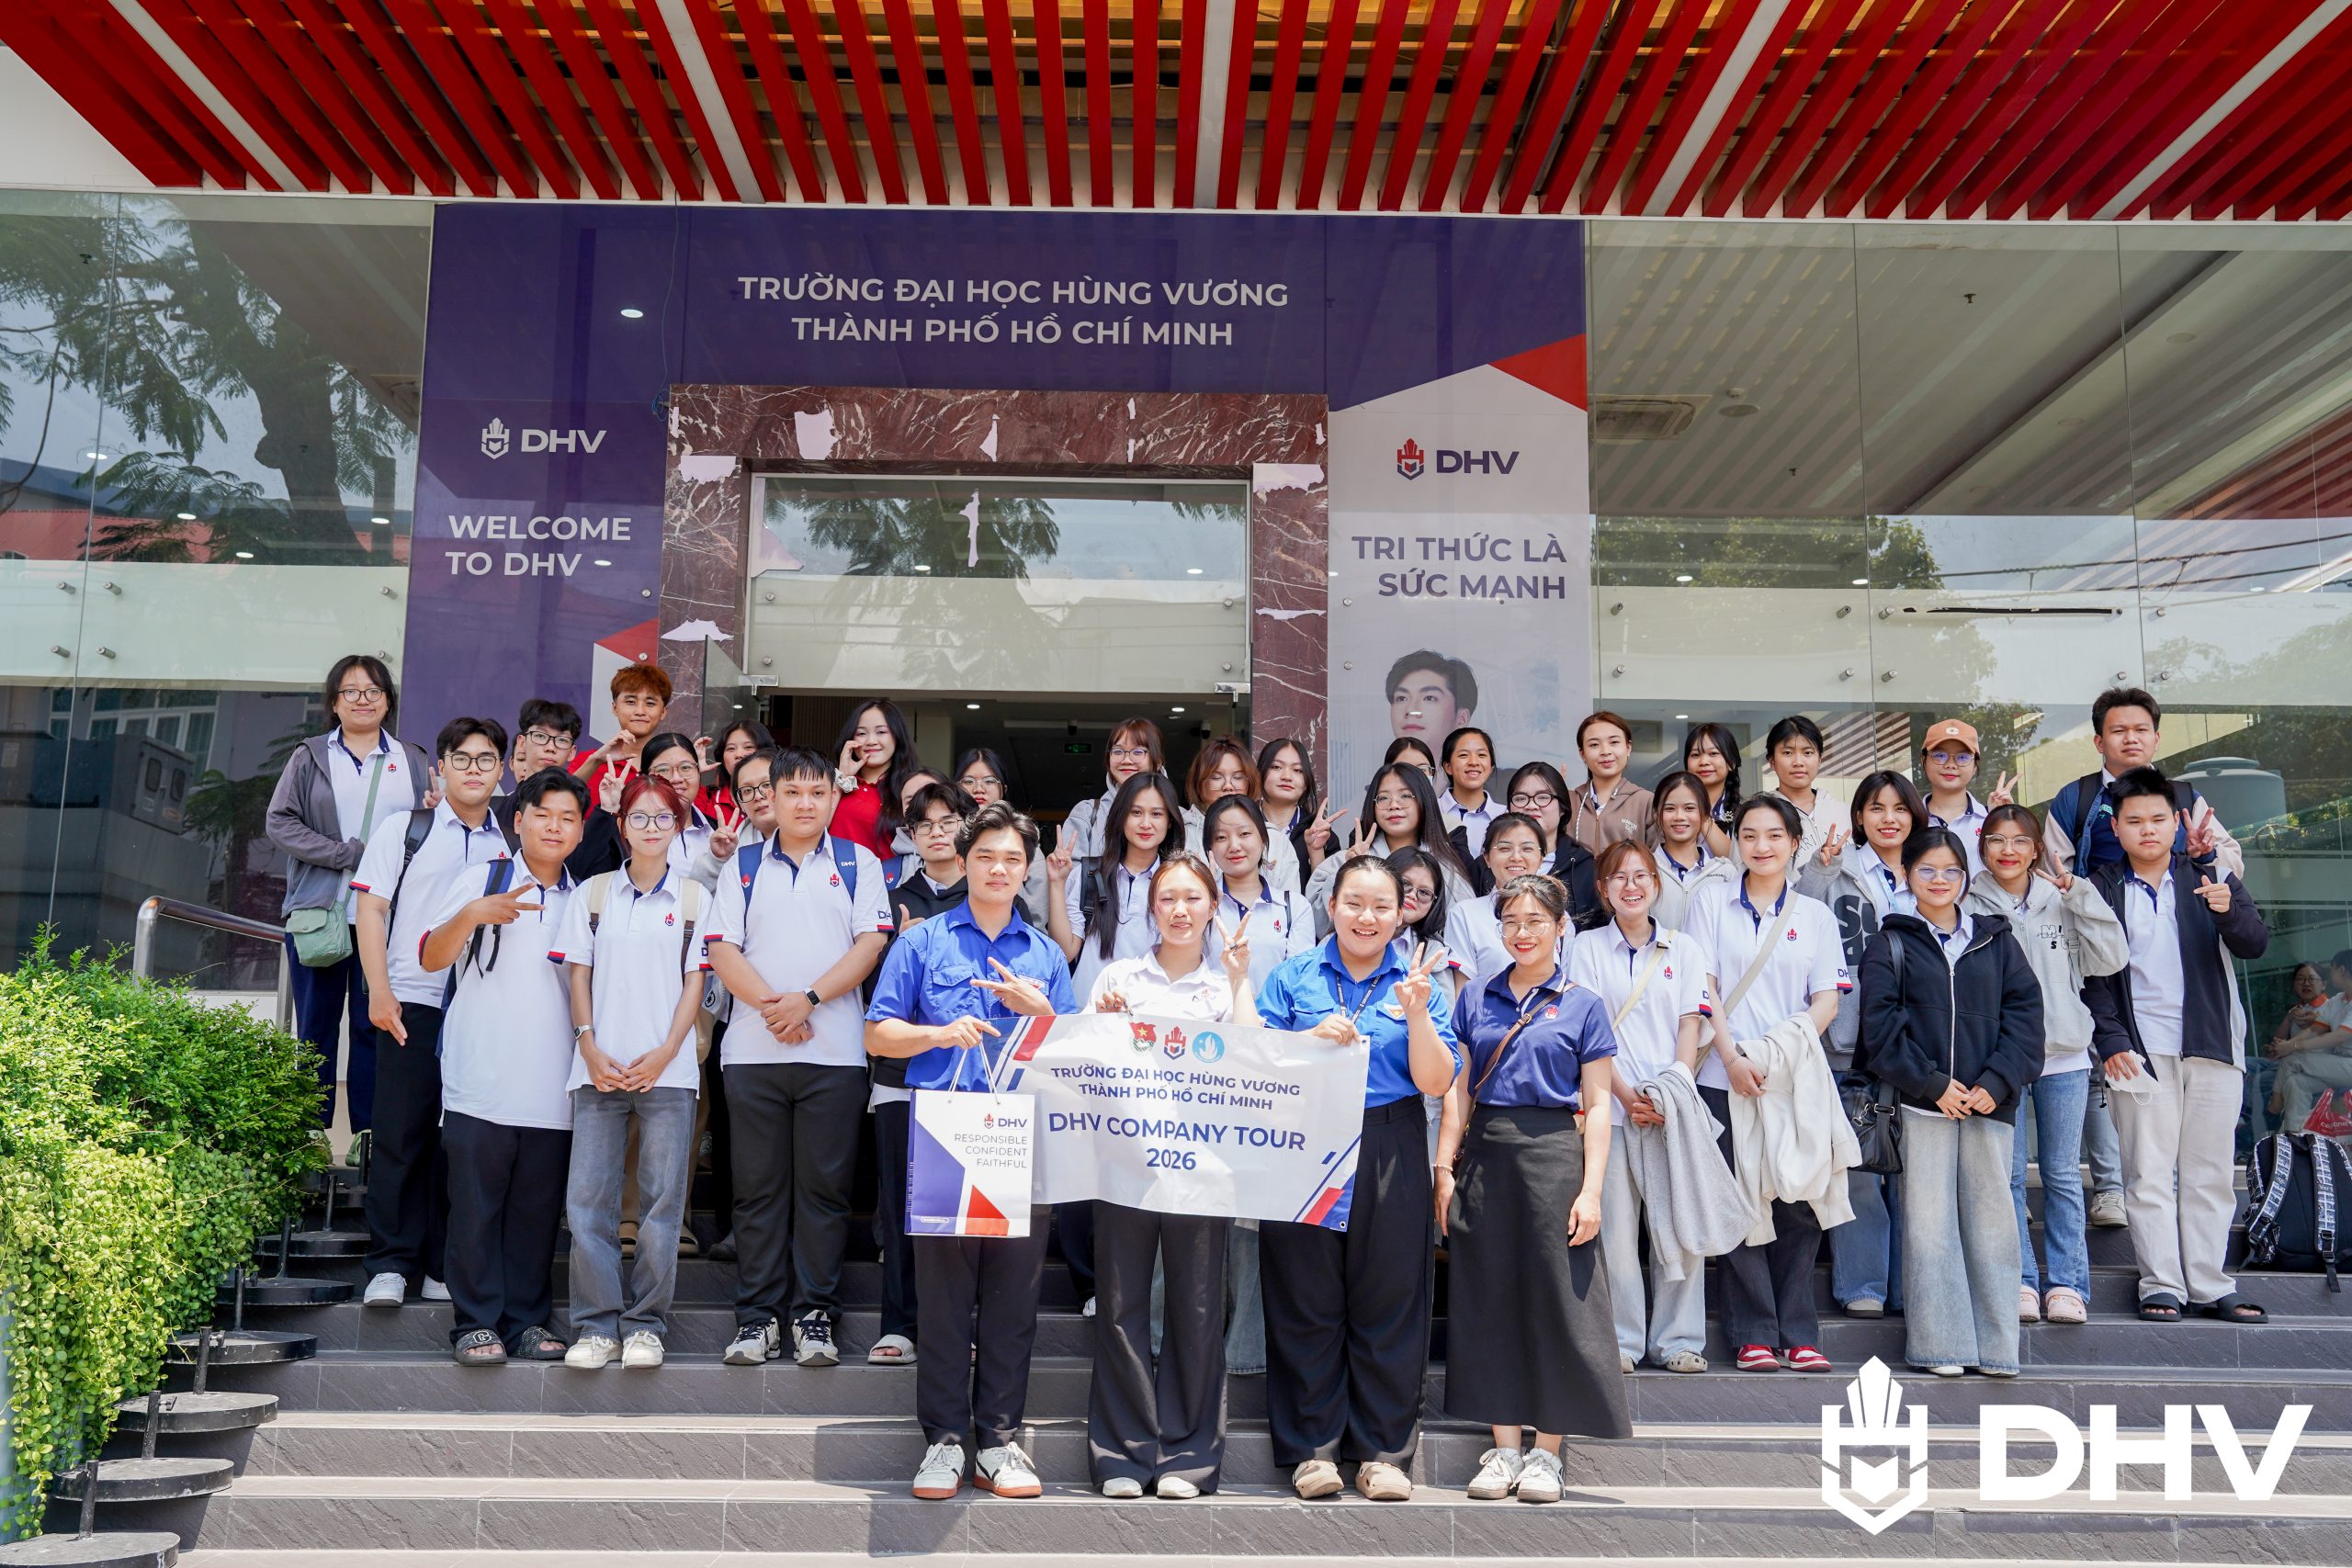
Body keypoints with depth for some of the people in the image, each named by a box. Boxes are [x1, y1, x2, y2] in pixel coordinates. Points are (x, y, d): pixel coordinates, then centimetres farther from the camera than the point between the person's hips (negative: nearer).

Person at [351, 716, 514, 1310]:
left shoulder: (510, 845, 14)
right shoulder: (406, 830, 8)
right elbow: (371, 910, 3)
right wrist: (379, 990, -6)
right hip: (412, 1003, -2)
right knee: (401, 1134, -1)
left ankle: (444, 1269, 12)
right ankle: (391, 1265, 8)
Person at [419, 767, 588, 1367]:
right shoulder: (479, 882, 6)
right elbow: (431, 958, 1)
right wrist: (471, 916, -15)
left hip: (553, 1089, 3)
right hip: (480, 1084, -3)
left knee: (538, 1209, 5)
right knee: (476, 1205, 0)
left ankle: (528, 1322, 13)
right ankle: (476, 1323, 8)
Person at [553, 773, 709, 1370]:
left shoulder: (693, 898, 8)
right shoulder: (593, 894, 11)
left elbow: (694, 985, 5)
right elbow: (579, 978, 9)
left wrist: (663, 1056, -6)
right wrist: (591, 1050, -3)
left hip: (667, 1068, -1)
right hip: (600, 1067, 1)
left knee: (662, 1199, -1)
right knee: (588, 1198, -2)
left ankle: (645, 1324, 9)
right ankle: (597, 1325, 7)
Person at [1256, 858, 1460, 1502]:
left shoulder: (1415, 983, 8)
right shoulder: (1294, 978, 6)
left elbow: (1436, 1082, -1)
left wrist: (1416, 1014, -14)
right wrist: (1314, 1036, -13)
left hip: (1391, 1159, 1)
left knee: (1387, 1303, 4)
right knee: (1307, 1301, 2)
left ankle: (1383, 1450, 14)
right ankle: (1311, 1448, 13)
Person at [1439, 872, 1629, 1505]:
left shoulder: (1583, 1005, 4)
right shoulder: (1476, 997, 11)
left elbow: (1597, 1107, 1)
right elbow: (1458, 1090, 11)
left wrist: (1590, 1189, -7)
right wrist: (1445, 1168, 3)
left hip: (1554, 1153, -3)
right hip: (1485, 1155, 3)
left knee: (1555, 1297, -1)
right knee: (1489, 1298, 5)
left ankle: (1547, 1452, 11)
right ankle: (1504, 1448, 15)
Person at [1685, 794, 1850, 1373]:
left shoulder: (1815, 915, 11)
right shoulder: (1712, 903, 8)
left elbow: (1827, 999, 6)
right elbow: (1704, 987, 1)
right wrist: (1733, 1057, -11)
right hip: (1725, 1079, -1)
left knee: (1800, 1204, 0)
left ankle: (1798, 1334, 9)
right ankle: (1753, 1335, 8)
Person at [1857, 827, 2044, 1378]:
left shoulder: (1996, 940, 13)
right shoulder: (1890, 944, 5)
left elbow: (2024, 1012, 5)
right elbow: (1881, 1025, -3)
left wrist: (1998, 1083, -7)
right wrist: (1932, 1084, -11)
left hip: (1990, 1104, 2)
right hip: (1923, 1103, -2)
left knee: (1991, 1219, 4)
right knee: (1929, 1221, -1)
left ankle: (1994, 1344, 11)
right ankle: (1940, 1344, 4)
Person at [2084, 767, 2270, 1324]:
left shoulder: (2210, 876, 7)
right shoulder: (2101, 890, 5)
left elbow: (2255, 944, -4)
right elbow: (2093, 974, 5)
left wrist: (2229, 911, -25)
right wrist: (2110, 1041, -6)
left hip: (2213, 1047, 1)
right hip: (2141, 1048, -1)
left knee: (2210, 1173, 6)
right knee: (2148, 1173, -1)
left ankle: (2209, 1285, 13)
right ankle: (2162, 1284, 6)